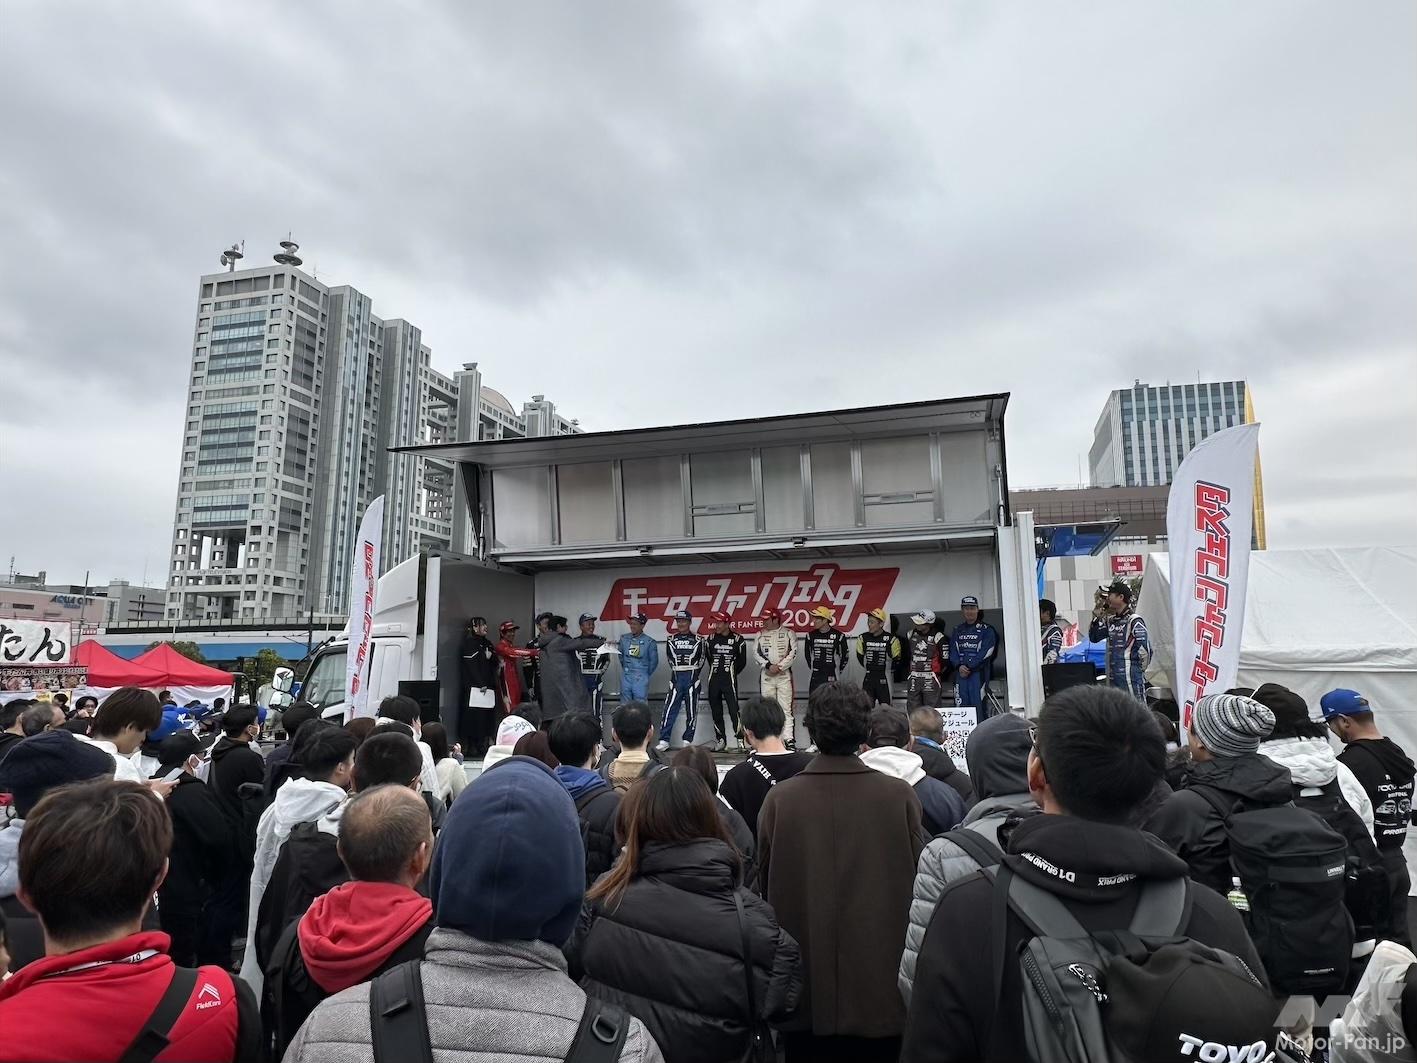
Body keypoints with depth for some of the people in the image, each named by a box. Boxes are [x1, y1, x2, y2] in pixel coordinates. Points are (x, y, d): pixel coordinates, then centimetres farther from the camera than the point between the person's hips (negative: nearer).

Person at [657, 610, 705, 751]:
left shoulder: (697, 640, 4)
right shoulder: (671, 640, 8)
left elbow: (700, 660, 7)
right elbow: (670, 659, 13)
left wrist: (692, 675, 4)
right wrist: (678, 673, 10)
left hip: (692, 677, -1)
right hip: (676, 677, 1)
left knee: (691, 710, 4)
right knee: (670, 709, -6)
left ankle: (688, 740, 12)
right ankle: (664, 740, -4)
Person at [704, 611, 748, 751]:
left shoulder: (737, 640, -4)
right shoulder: (711, 639, 5)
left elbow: (742, 661, 6)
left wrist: (732, 673, 9)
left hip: (729, 679, -4)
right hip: (714, 679, 4)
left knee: (733, 709, -10)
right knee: (716, 710, 6)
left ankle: (740, 739, -4)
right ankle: (721, 740, 15)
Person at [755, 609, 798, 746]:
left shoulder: (788, 633, 2)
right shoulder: (761, 634, 11)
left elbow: (793, 653, -5)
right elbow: (756, 652, 3)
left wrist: (779, 667, -13)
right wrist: (769, 665, -11)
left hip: (784, 674, -3)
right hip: (766, 675, 3)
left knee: (786, 708, -6)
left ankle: (789, 740, -6)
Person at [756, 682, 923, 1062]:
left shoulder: (779, 799, -11)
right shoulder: (900, 796, -13)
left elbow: (764, 886, -1)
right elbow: (917, 881, -4)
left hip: (806, 993, 0)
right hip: (882, 988, 0)